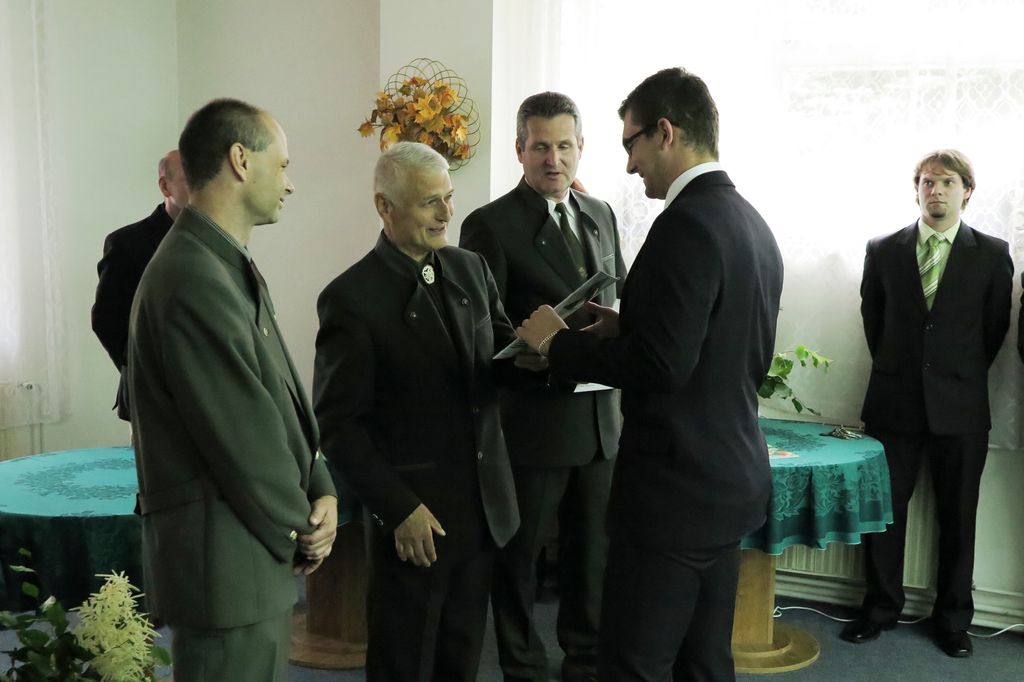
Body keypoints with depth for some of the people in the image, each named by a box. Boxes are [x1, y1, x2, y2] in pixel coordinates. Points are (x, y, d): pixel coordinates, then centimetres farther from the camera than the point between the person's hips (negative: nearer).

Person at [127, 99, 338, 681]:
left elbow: (285, 395, 10)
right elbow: (242, 433, -21)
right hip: (228, 565, -10)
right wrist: (300, 529, -8)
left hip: (262, 552, 10)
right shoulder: (194, 279, -23)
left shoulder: (231, 267, 11)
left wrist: (322, 490, -3)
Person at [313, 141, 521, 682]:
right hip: (413, 514, -5)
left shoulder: (471, 268, 5)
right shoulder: (351, 298, -12)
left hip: (484, 505, 5)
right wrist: (398, 509, -14)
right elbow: (338, 424, -11)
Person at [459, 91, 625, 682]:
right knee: (520, 555, 9)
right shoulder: (491, 225, -9)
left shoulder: (601, 215, 11)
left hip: (600, 416, 6)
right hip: (532, 419, -6)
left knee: (594, 551, 17)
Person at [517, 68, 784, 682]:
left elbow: (662, 365, -25)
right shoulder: (752, 223, 11)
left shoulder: (687, 223, -18)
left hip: (676, 487, -10)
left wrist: (560, 341, -12)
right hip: (731, 480, 10)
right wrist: (626, 330, 10)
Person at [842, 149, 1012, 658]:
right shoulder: (883, 251, 3)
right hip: (895, 404, 1)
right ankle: (881, 608, 23)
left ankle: (953, 619, 23)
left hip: (959, 407, -1)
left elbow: (995, 330, 6)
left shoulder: (992, 255, 0)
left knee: (958, 518, 8)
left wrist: (962, 377, 9)